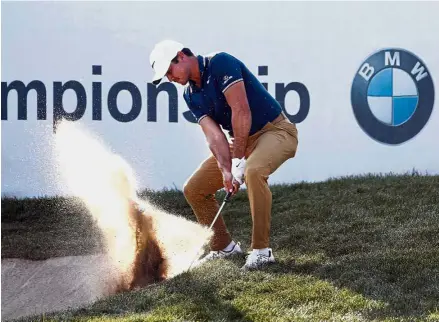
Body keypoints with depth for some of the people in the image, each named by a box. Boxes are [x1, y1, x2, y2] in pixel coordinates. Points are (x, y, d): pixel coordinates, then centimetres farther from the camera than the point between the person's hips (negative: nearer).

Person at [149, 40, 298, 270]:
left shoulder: (221, 63, -20)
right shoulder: (191, 94, 3)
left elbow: (241, 111, -26)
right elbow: (213, 134, -8)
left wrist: (238, 161, -24)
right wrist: (225, 170, -24)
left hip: (275, 130, -8)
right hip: (241, 141, 8)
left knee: (253, 171, -39)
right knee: (193, 189, 3)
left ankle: (261, 250, -29)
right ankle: (224, 247, 19)